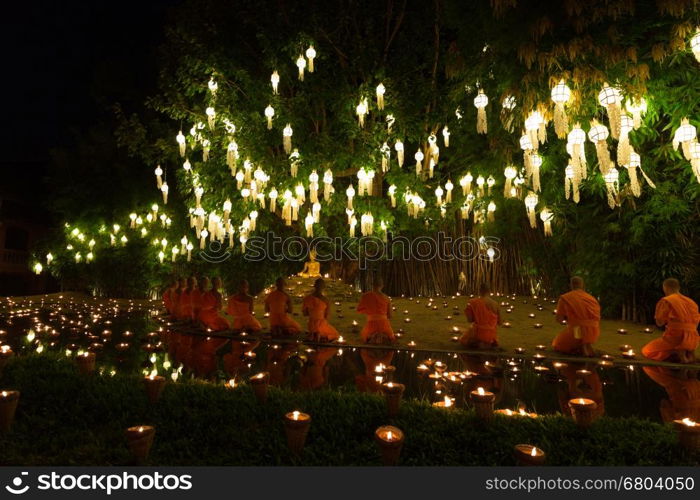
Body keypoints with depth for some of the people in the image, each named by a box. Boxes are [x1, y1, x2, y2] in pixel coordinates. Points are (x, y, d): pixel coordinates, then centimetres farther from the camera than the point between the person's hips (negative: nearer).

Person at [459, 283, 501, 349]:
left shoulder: (472, 302, -14)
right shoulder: (495, 304, -7)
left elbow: (470, 320, -10)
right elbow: (499, 322, 2)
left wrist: (466, 313, 9)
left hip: (478, 333, -3)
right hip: (492, 335, 3)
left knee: (463, 340, 27)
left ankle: (476, 344, 2)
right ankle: (489, 344, 8)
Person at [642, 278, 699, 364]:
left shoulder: (666, 301, -7)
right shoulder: (692, 302, 13)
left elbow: (660, 323, -5)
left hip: (675, 339, -7)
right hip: (692, 342, 7)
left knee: (646, 351, 9)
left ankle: (677, 353, -11)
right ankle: (688, 354, 4)